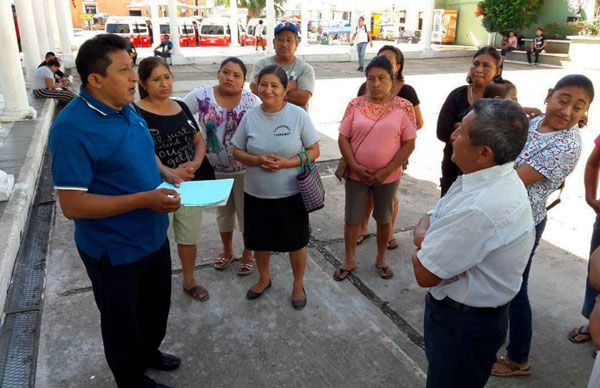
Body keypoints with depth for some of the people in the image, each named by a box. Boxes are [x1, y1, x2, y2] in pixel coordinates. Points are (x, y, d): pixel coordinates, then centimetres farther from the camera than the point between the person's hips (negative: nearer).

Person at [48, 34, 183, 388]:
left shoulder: (126, 109, 0)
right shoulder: (73, 129, -26)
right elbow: (73, 205, -27)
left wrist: (167, 173, -2)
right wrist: (144, 199, -30)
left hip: (153, 237, 8)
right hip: (115, 251, -8)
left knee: (156, 305, 27)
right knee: (122, 319, 17)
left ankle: (149, 352, 54)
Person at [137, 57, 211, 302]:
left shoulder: (181, 107, 7)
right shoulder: (137, 114, -12)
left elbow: (199, 141, 11)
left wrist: (195, 163, -9)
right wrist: (170, 172, -24)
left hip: (190, 185, 6)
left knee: (189, 238, 18)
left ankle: (189, 282, 39)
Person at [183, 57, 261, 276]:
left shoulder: (252, 102, -12)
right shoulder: (201, 96, -8)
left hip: (244, 169, -2)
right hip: (215, 169, 2)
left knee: (246, 212, 12)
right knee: (223, 212, 20)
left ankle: (248, 254, 33)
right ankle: (227, 251, 42)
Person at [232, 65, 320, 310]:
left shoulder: (298, 115, -11)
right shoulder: (250, 117, -3)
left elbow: (314, 151, -7)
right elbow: (237, 152, 2)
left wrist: (286, 163, -22)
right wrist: (258, 160, -19)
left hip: (291, 193, -2)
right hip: (256, 193, 3)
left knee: (296, 241, 12)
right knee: (260, 240, 19)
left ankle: (298, 284, 37)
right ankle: (264, 278, 46)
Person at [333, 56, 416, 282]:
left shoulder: (403, 107, -7)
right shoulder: (355, 105, -3)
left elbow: (409, 143, -7)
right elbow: (343, 138, -3)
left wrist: (386, 171, -14)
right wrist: (355, 166, -14)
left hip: (388, 176, -1)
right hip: (356, 174, 1)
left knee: (384, 219, 16)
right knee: (352, 219, 11)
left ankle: (381, 259, 37)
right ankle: (349, 261, 31)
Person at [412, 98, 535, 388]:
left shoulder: (480, 210, -36)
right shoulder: (491, 177, -5)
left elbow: (424, 275, -25)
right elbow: (428, 220, 4)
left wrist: (421, 242, -7)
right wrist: (426, 239, -17)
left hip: (464, 325, -8)